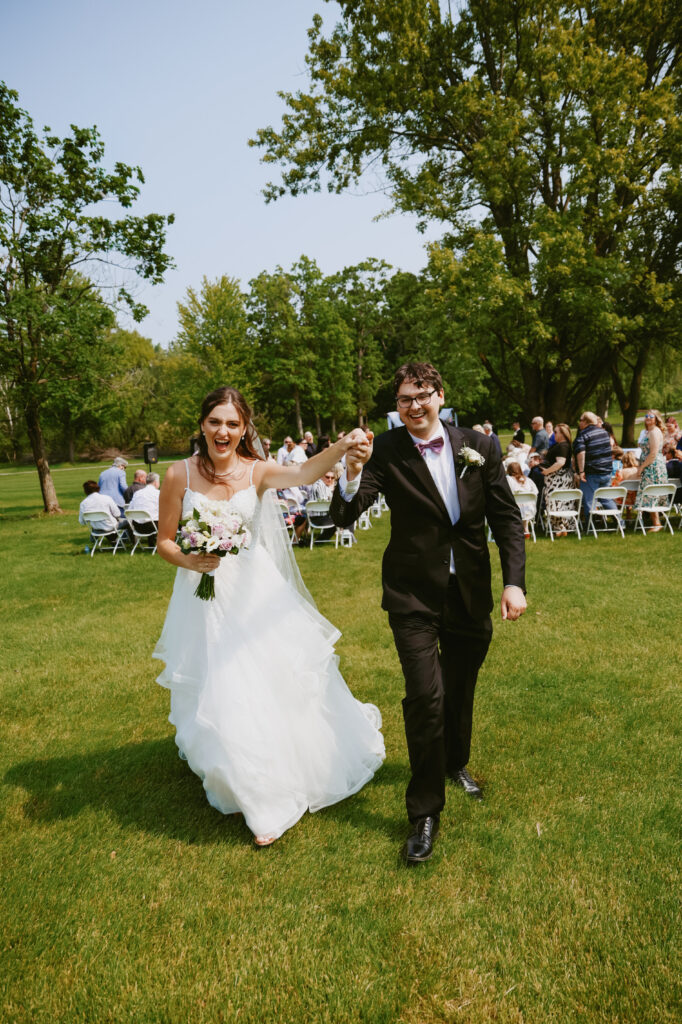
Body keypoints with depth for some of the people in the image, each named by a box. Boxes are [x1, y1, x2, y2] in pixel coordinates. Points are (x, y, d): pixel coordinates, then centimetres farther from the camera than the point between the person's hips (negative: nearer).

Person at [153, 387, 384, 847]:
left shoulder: (257, 471, -7)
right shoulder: (180, 474, -7)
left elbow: (304, 473, -28)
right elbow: (165, 540, 1)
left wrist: (341, 447, -48)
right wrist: (190, 561, -21)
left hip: (256, 593, 1)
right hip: (206, 597, 0)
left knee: (285, 682, 7)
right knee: (224, 696, 5)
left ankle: (304, 769, 39)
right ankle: (261, 799, 32)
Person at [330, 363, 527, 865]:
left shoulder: (479, 447, -5)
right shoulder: (385, 452, -12)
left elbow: (507, 518, -1)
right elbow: (345, 516, -19)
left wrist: (515, 581, -10)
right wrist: (353, 475, -39)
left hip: (471, 594, 3)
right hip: (414, 596, -3)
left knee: (460, 689, 20)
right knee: (425, 695, -12)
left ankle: (455, 762, 50)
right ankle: (425, 812, 9)